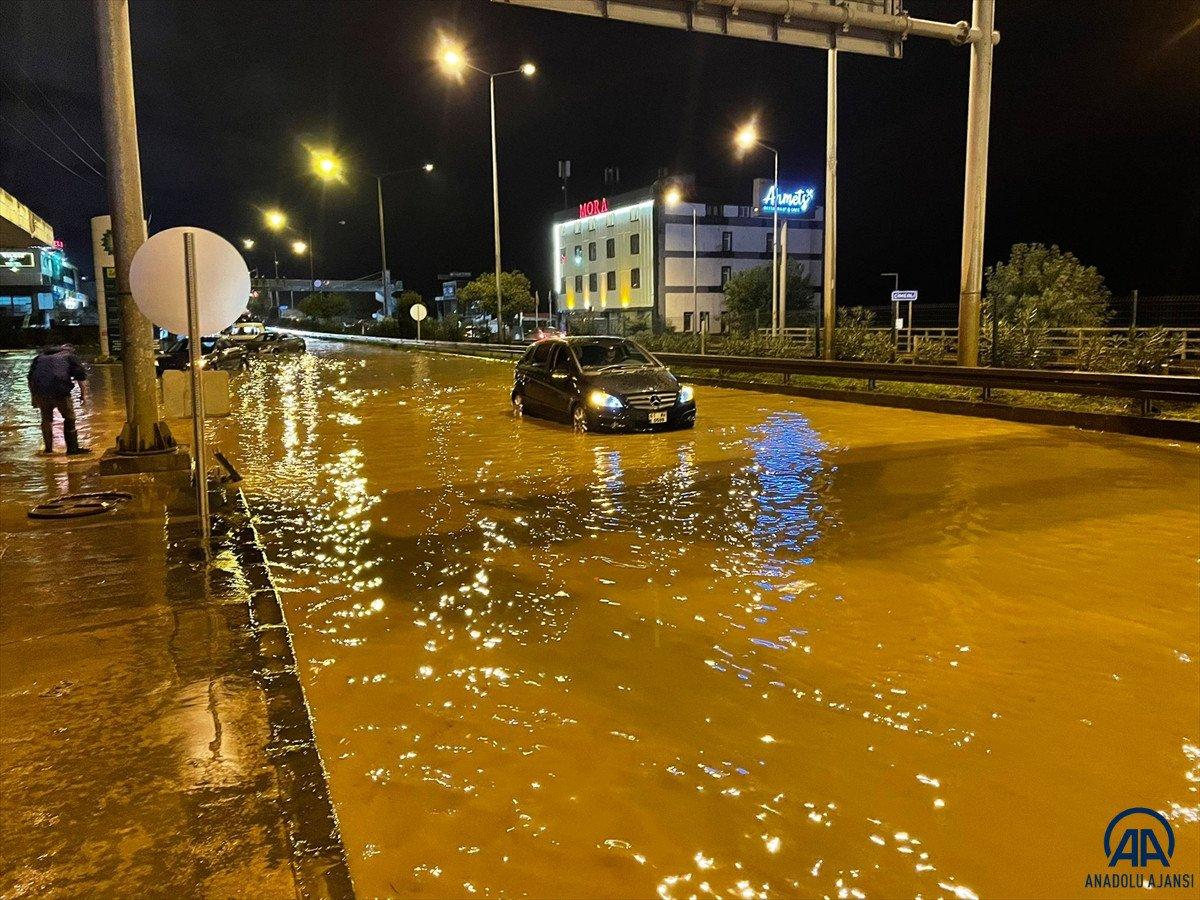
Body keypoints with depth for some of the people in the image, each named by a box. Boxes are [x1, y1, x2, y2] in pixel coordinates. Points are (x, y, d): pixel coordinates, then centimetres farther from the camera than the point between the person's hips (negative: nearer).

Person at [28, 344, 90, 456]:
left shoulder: (41, 356, 29)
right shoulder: (70, 356, 17)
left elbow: (31, 378, 29)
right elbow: (81, 375, 9)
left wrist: (33, 396, 33)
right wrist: (82, 393, 16)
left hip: (40, 390, 4)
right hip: (59, 390, -4)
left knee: (46, 419, 19)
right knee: (69, 418, 5)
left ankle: (48, 448, 28)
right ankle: (73, 448, 2)